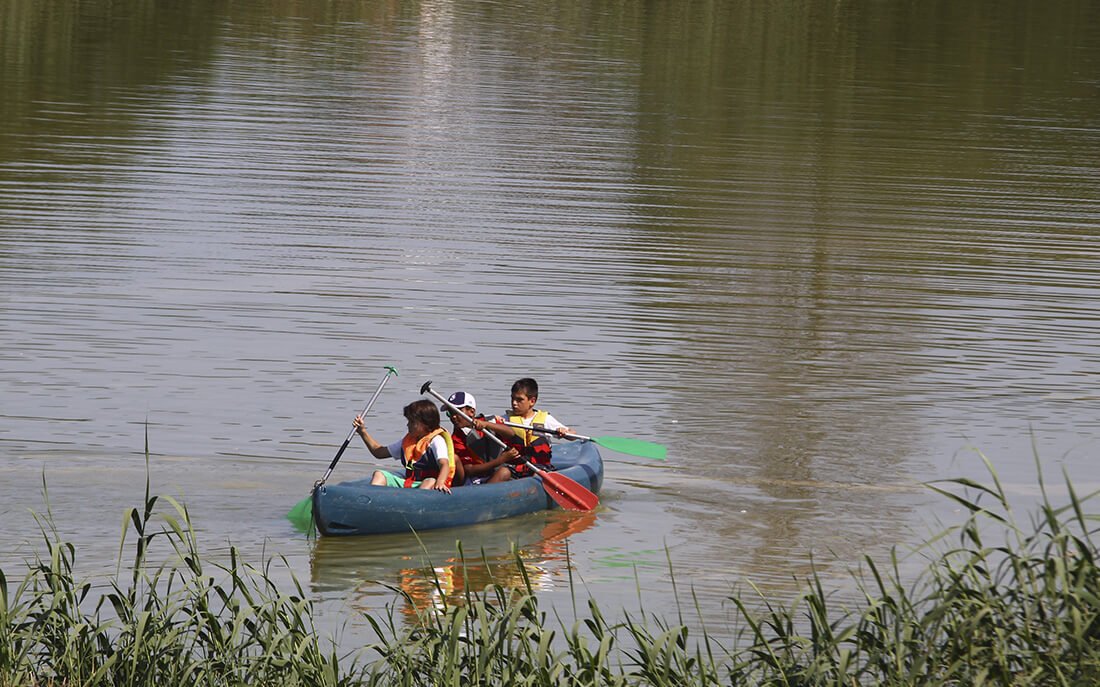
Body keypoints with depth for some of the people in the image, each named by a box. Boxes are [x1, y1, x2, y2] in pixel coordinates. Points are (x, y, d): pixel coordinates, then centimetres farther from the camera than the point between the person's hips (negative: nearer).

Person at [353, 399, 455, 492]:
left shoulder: (436, 441, -4)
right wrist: (363, 431, 20)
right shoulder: (407, 441, 21)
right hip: (408, 483, 7)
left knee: (431, 482, -41)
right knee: (379, 475, -6)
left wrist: (440, 483, -43)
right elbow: (379, 452, 29)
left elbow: (444, 465, -21)